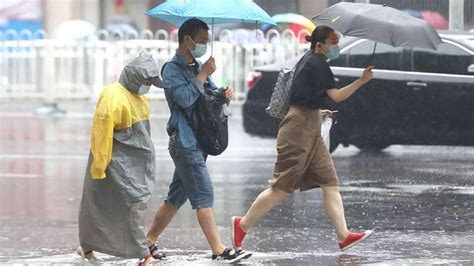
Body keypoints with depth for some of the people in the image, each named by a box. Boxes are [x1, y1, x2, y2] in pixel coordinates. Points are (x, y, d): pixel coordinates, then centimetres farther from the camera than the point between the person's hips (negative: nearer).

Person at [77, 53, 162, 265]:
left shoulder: (138, 96, 12)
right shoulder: (113, 97, -19)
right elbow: (102, 134, -21)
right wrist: (99, 166, -20)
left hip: (137, 164, 9)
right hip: (119, 163, -9)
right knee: (134, 204, -10)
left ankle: (87, 247, 23)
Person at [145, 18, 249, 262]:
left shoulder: (196, 68, 16)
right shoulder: (172, 69, -9)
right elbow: (185, 97, -23)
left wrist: (224, 93, -2)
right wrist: (203, 75, -14)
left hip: (196, 142, 9)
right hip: (184, 141, -9)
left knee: (177, 195, 12)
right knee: (203, 196, -11)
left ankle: (149, 240, 20)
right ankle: (218, 250, -14)